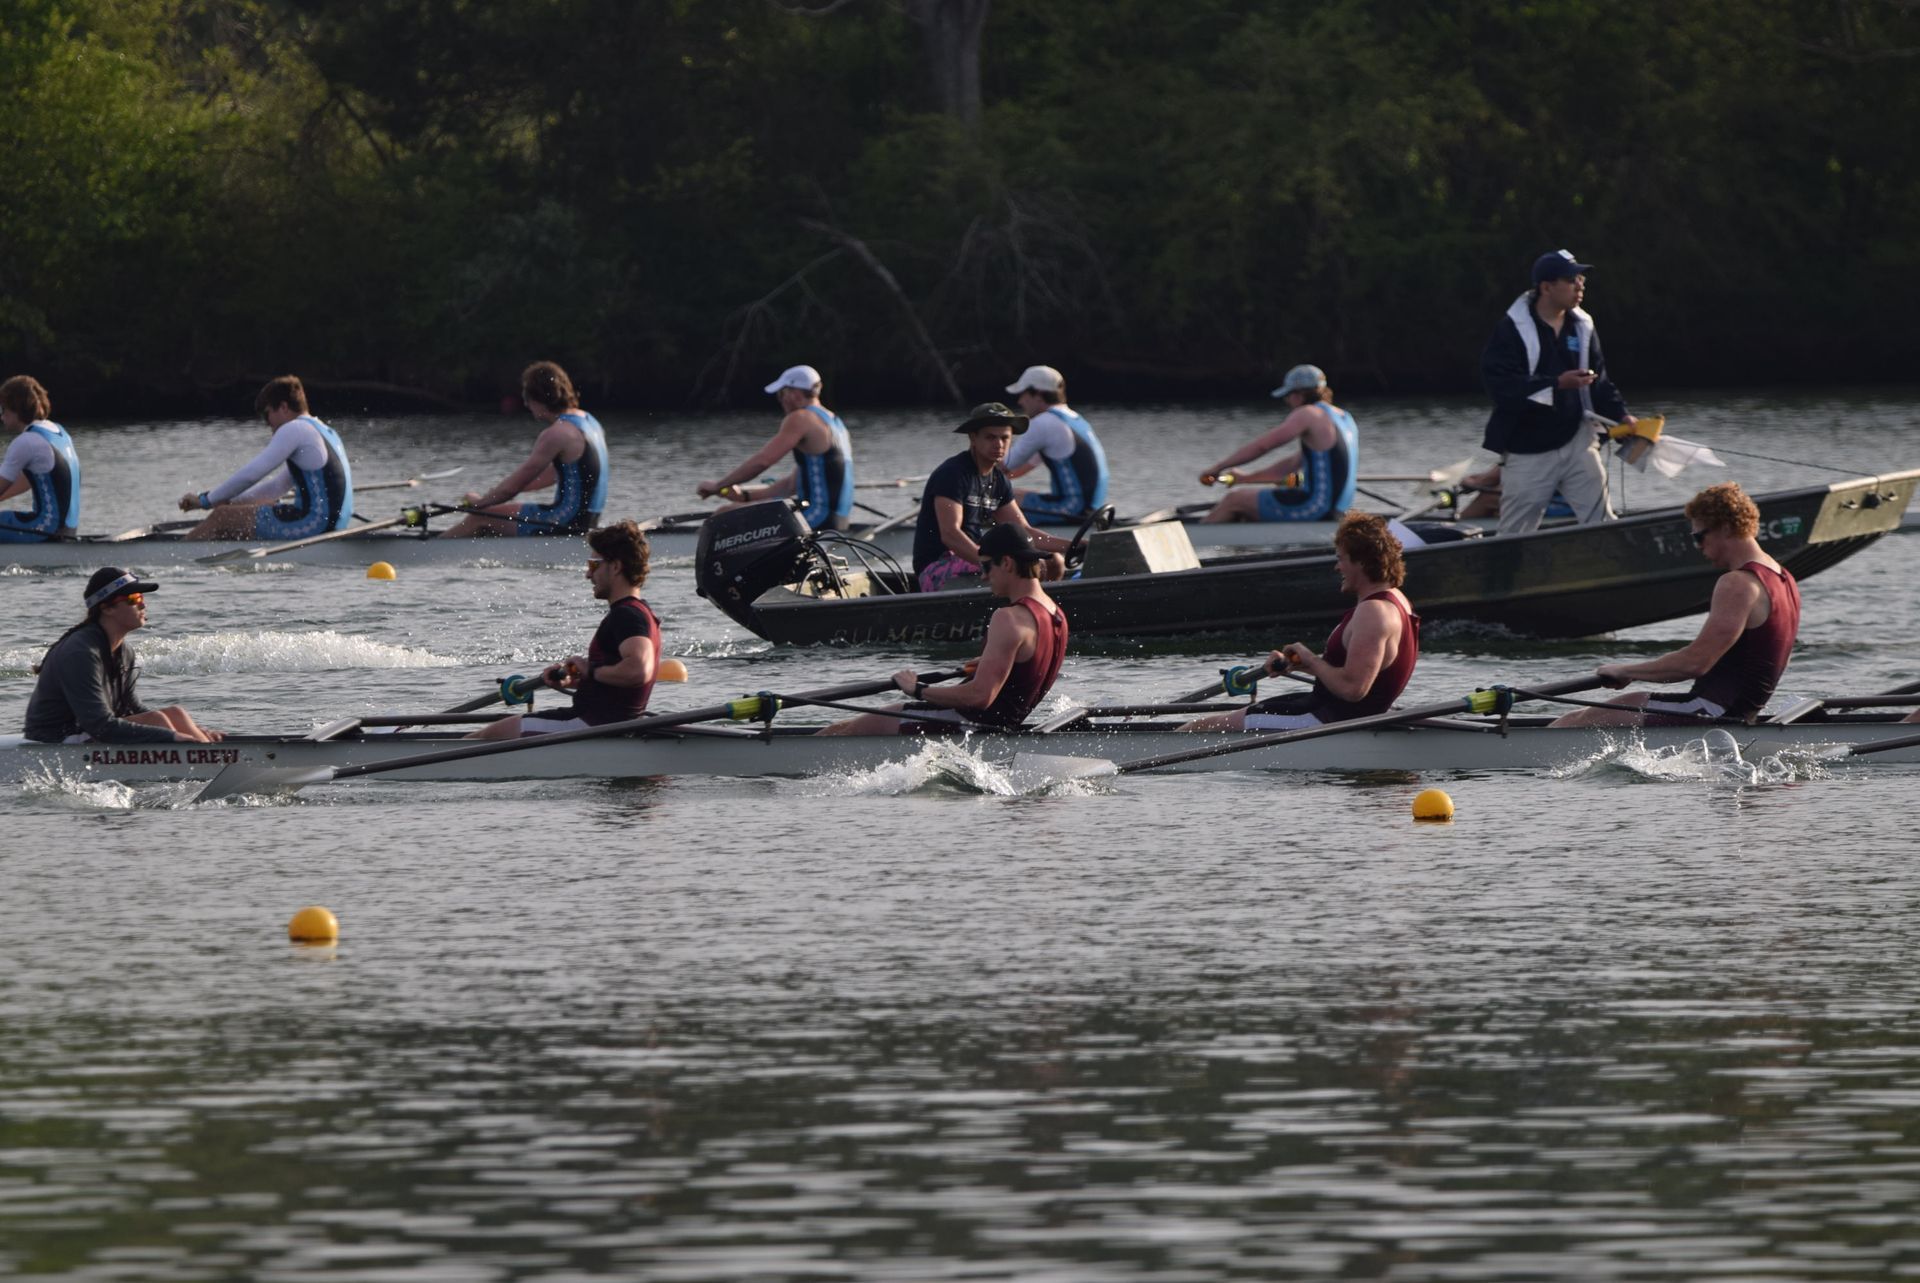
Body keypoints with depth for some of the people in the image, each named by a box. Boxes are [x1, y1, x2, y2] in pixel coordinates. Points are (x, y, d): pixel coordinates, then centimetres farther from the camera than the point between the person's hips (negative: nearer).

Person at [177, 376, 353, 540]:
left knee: (221, 517, -3)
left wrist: (205, 500, -3)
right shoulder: (325, 432, 21)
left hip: (313, 525, -10)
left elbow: (250, 474, -13)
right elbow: (279, 485, 26)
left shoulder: (294, 430, -11)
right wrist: (230, 501, 24)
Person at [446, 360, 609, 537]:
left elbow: (513, 486, -14)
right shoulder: (588, 421, 12)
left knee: (480, 518, -2)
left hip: (567, 523, -10)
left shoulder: (556, 434, -19)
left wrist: (480, 501, 3)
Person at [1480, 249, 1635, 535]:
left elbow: (1599, 380, 12)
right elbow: (1500, 385, -21)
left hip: (1576, 440, 4)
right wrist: (1558, 384, -27)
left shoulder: (1582, 327, 6)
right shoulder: (1512, 329, -11)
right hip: (1528, 450, -4)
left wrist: (1619, 415, -5)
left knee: (1601, 520, 0)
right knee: (1514, 533, 3)